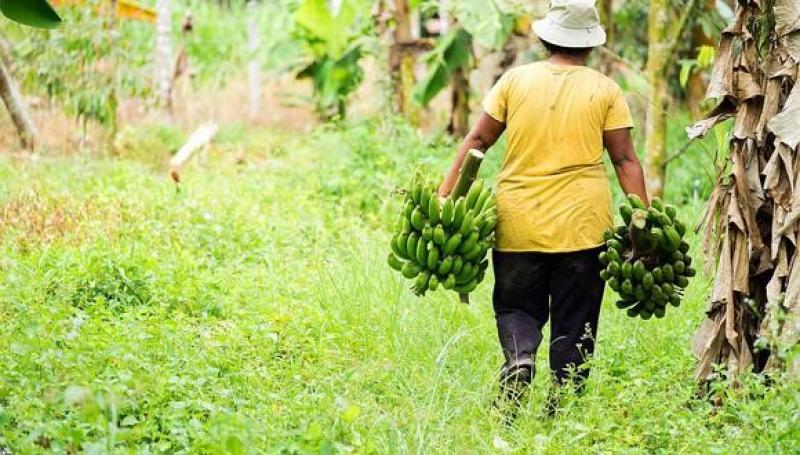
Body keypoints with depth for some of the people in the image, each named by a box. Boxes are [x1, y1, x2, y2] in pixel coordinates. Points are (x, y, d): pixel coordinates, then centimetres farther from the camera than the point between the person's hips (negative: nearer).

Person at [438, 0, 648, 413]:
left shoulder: (515, 80, 3)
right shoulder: (605, 90, 1)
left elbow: (477, 141, 2)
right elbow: (625, 160, -1)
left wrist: (445, 197, 6)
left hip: (519, 223, 1)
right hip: (583, 223, -1)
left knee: (515, 306, 14)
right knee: (573, 323, 7)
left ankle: (519, 357, -15)